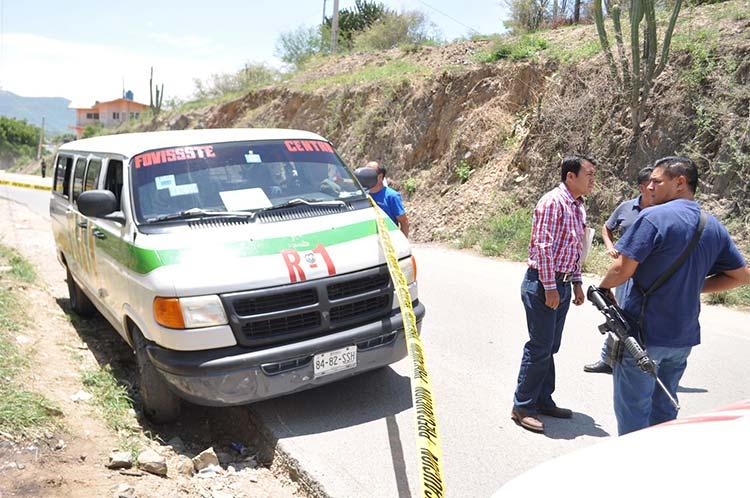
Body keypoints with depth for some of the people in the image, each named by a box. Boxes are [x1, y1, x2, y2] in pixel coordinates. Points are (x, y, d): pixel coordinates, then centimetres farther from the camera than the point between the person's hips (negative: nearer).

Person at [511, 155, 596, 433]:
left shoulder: (578, 207, 15)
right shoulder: (552, 202, -14)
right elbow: (543, 246, -19)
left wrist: (576, 283, 19)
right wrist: (549, 287, -20)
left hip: (563, 284, 9)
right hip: (543, 284, -9)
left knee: (550, 347, 15)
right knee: (539, 347, -5)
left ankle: (543, 400, 26)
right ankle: (522, 406, 6)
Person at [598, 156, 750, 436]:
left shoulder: (653, 217, -16)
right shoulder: (713, 227, 7)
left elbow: (622, 270, -20)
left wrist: (603, 288, -1)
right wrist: (694, 286, 12)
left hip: (643, 332, -7)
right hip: (684, 336, 7)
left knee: (633, 409, 6)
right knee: (663, 408, 21)